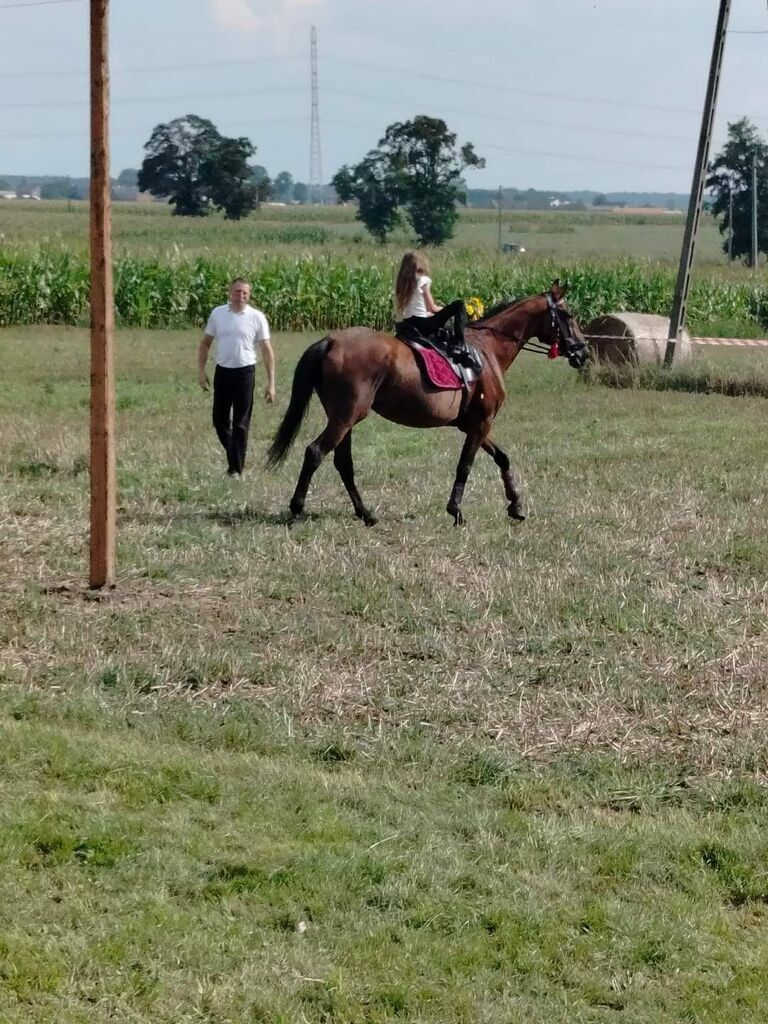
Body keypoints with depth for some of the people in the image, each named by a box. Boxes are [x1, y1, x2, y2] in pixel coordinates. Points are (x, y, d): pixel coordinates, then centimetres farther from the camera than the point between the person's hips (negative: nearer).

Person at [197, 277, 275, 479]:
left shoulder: (257, 317, -4)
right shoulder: (217, 314, 3)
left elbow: (267, 350, -2)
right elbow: (205, 343, 12)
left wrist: (271, 383, -6)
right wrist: (201, 370, 4)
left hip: (245, 372, -3)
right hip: (222, 371, 3)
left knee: (241, 424, -1)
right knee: (220, 420, 10)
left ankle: (236, 469, 5)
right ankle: (233, 455, 32)